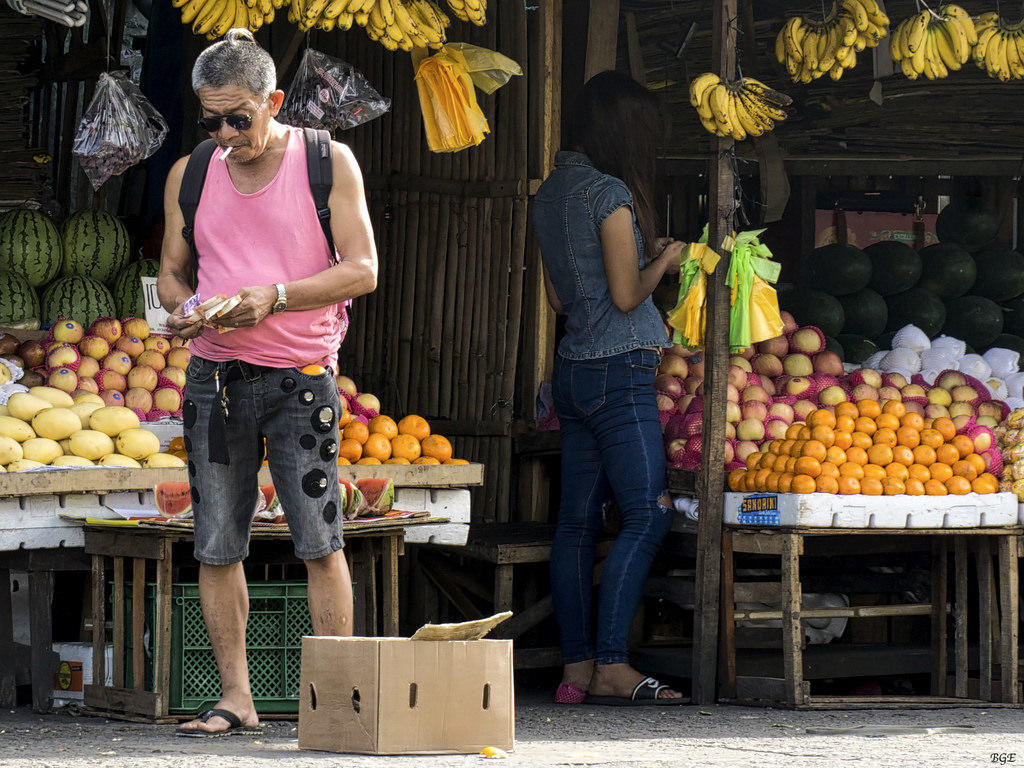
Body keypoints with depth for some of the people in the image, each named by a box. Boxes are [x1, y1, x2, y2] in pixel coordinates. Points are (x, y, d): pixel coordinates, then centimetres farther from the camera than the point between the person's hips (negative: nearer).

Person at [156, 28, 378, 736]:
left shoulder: (329, 164, -1)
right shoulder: (190, 175, 10)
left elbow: (362, 270, -5)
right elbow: (172, 271, 17)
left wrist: (274, 297, -17)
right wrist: (180, 308, -7)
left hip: (300, 375, -3)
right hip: (214, 376, 3)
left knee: (320, 543, -5)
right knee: (217, 546, 1)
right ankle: (237, 700, 8)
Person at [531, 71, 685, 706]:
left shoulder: (551, 194, 14)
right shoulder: (611, 193, -12)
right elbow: (625, 294, -13)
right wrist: (662, 262, 5)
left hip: (572, 368, 9)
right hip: (620, 370, -9)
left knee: (579, 520, 7)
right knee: (647, 516, -9)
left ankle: (577, 668, 6)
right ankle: (612, 665, -15)